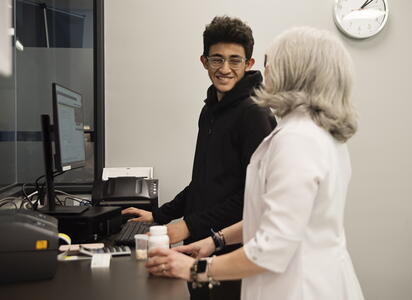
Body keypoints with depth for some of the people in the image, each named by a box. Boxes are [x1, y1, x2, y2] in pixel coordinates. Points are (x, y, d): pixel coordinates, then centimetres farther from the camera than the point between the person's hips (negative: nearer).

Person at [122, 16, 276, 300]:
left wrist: (191, 225, -16)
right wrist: (160, 216, 13)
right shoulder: (210, 111, 11)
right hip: (198, 244, 8)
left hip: (230, 249, -7)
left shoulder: (255, 115, -13)